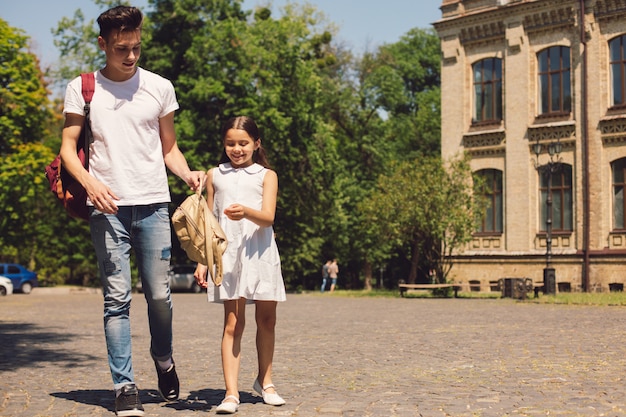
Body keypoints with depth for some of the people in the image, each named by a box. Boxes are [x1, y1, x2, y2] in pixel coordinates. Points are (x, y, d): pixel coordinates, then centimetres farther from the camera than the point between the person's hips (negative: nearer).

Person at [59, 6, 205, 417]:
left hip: (153, 203, 1)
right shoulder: (82, 88, 7)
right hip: (107, 207, -1)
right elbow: (68, 147, 5)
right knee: (117, 298, -3)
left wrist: (188, 173, -5)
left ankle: (164, 361, 28)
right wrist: (89, 181, -14)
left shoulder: (159, 87, 10)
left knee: (159, 294, 2)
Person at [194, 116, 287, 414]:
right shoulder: (215, 175, 11)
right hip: (228, 254, 0)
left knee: (266, 320, 9)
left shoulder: (266, 175, 6)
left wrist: (246, 212, -30)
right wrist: (203, 261, 7)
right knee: (233, 323, -6)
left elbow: (268, 217, -9)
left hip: (261, 253, 0)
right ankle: (231, 393, -6)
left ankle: (264, 381, 28)